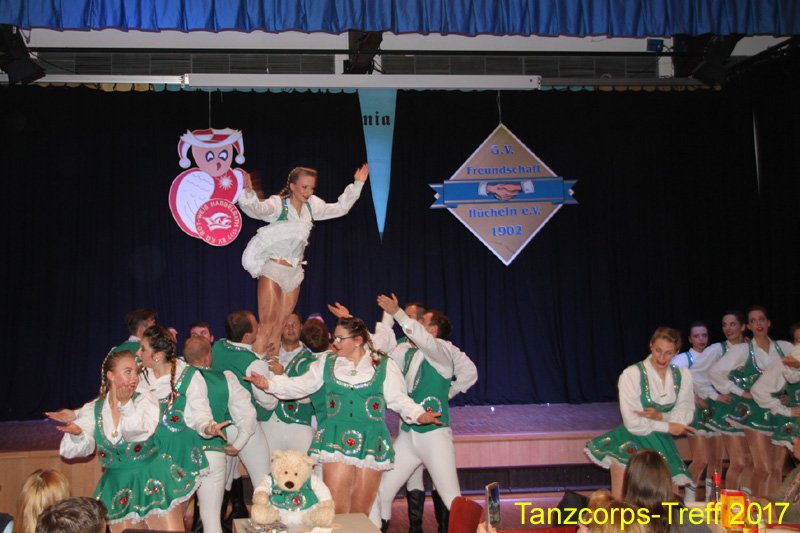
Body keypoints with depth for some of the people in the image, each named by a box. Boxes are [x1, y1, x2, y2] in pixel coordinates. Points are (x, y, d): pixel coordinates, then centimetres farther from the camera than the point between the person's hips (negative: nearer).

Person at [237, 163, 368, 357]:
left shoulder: (312, 206, 5)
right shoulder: (278, 204, -13)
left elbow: (340, 208, 16)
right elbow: (258, 209, -32)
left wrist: (357, 185, 12)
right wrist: (249, 193, -52)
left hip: (294, 271, 6)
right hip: (273, 268, -6)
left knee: (281, 324, 9)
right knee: (267, 324, -13)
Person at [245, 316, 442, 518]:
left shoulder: (384, 366, 3)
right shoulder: (327, 363, 9)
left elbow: (399, 399, 2)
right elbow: (301, 385, 10)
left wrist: (418, 415, -15)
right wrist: (268, 384, -2)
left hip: (370, 443, -1)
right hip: (336, 441, 1)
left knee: (360, 512, 6)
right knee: (335, 510, -3)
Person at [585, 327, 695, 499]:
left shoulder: (683, 376, 1)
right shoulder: (631, 375, -13)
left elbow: (686, 414, 0)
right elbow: (632, 423, -15)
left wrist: (662, 416, -18)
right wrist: (667, 427, -11)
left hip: (661, 444, 4)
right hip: (632, 442, -4)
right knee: (619, 502, -7)